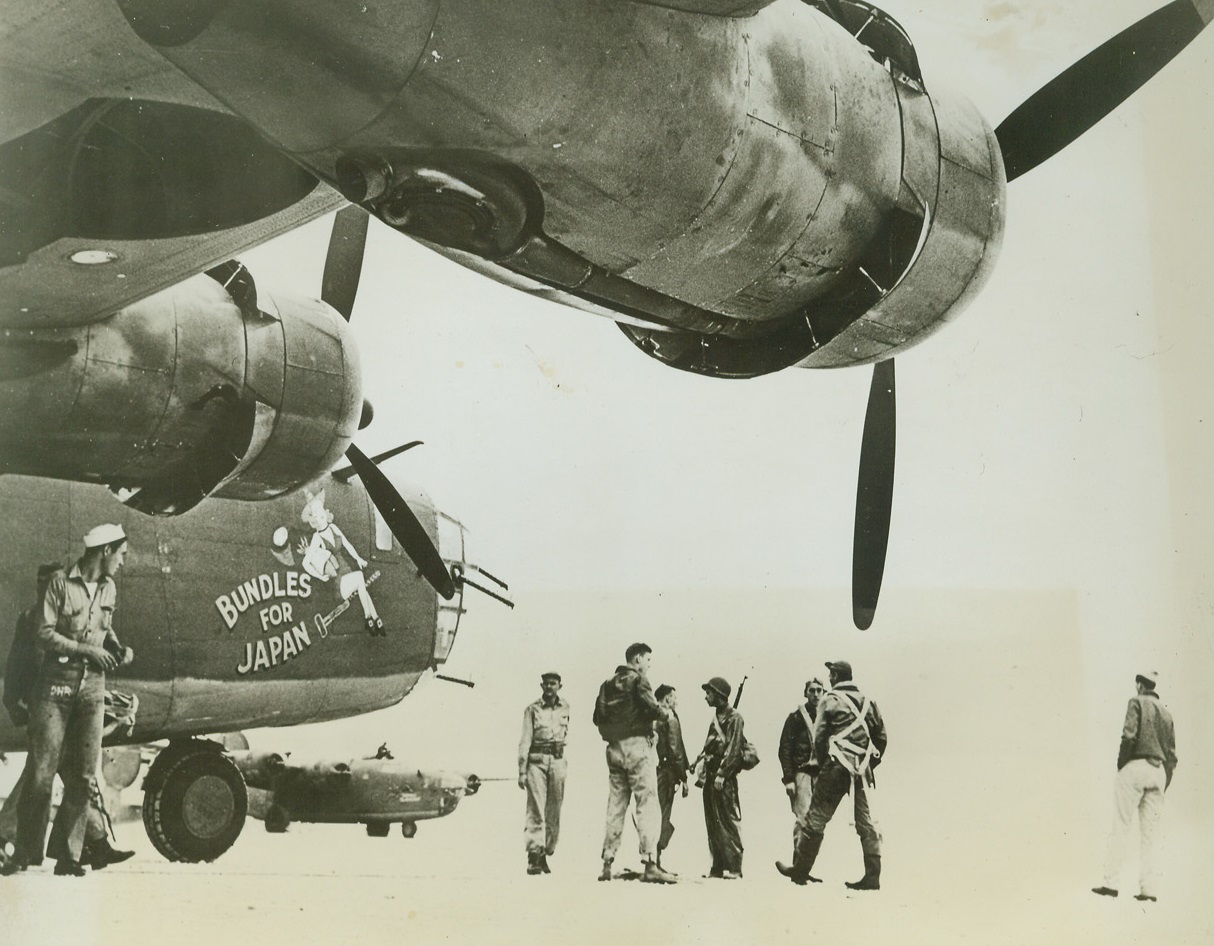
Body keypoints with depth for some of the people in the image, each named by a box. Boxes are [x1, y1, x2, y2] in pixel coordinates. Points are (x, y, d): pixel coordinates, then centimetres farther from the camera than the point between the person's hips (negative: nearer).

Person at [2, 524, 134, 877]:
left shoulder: (109, 589, 12)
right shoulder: (60, 584, -6)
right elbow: (44, 635, -9)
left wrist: (118, 648, 5)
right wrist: (85, 649, -16)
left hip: (93, 686, 5)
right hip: (57, 683, -5)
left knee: (82, 775, 2)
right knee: (42, 771, -4)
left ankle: (70, 857, 8)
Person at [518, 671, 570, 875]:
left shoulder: (565, 708, 10)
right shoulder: (532, 709, 2)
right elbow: (525, 741, 0)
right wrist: (522, 770, -5)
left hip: (558, 761, 3)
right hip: (537, 761, -3)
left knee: (554, 812, 4)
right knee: (536, 810, -9)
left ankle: (545, 854, 12)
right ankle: (533, 855, -10)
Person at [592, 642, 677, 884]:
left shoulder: (608, 683, 16)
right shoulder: (638, 679, -5)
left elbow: (598, 717, 12)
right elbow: (651, 707, -16)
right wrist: (665, 713, 3)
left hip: (614, 748, 7)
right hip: (637, 744, -7)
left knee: (615, 807, 11)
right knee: (647, 806, -8)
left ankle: (607, 865, 11)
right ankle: (650, 865, -16)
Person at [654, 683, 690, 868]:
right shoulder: (669, 717, -6)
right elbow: (675, 750, -10)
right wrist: (683, 778, -7)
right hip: (665, 773, -6)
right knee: (662, 818, -3)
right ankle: (654, 860, -6)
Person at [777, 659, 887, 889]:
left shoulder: (829, 700, -1)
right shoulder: (867, 702, 13)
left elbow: (819, 736, -5)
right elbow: (881, 736, 12)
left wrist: (821, 763, 6)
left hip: (836, 766, -5)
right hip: (862, 770, 5)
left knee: (816, 819, 3)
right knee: (866, 823, 6)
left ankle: (800, 870, 10)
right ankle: (872, 876, 1)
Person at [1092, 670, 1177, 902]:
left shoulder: (1138, 702, 1)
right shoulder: (1166, 713, 20)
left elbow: (1129, 735, -14)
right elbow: (1172, 755, 17)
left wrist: (1120, 766, -5)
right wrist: (1163, 787, 19)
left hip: (1136, 766, -6)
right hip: (1159, 772, 6)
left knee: (1120, 828, -5)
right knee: (1149, 835, 7)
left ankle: (1111, 882, -9)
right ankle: (1149, 888, 1)